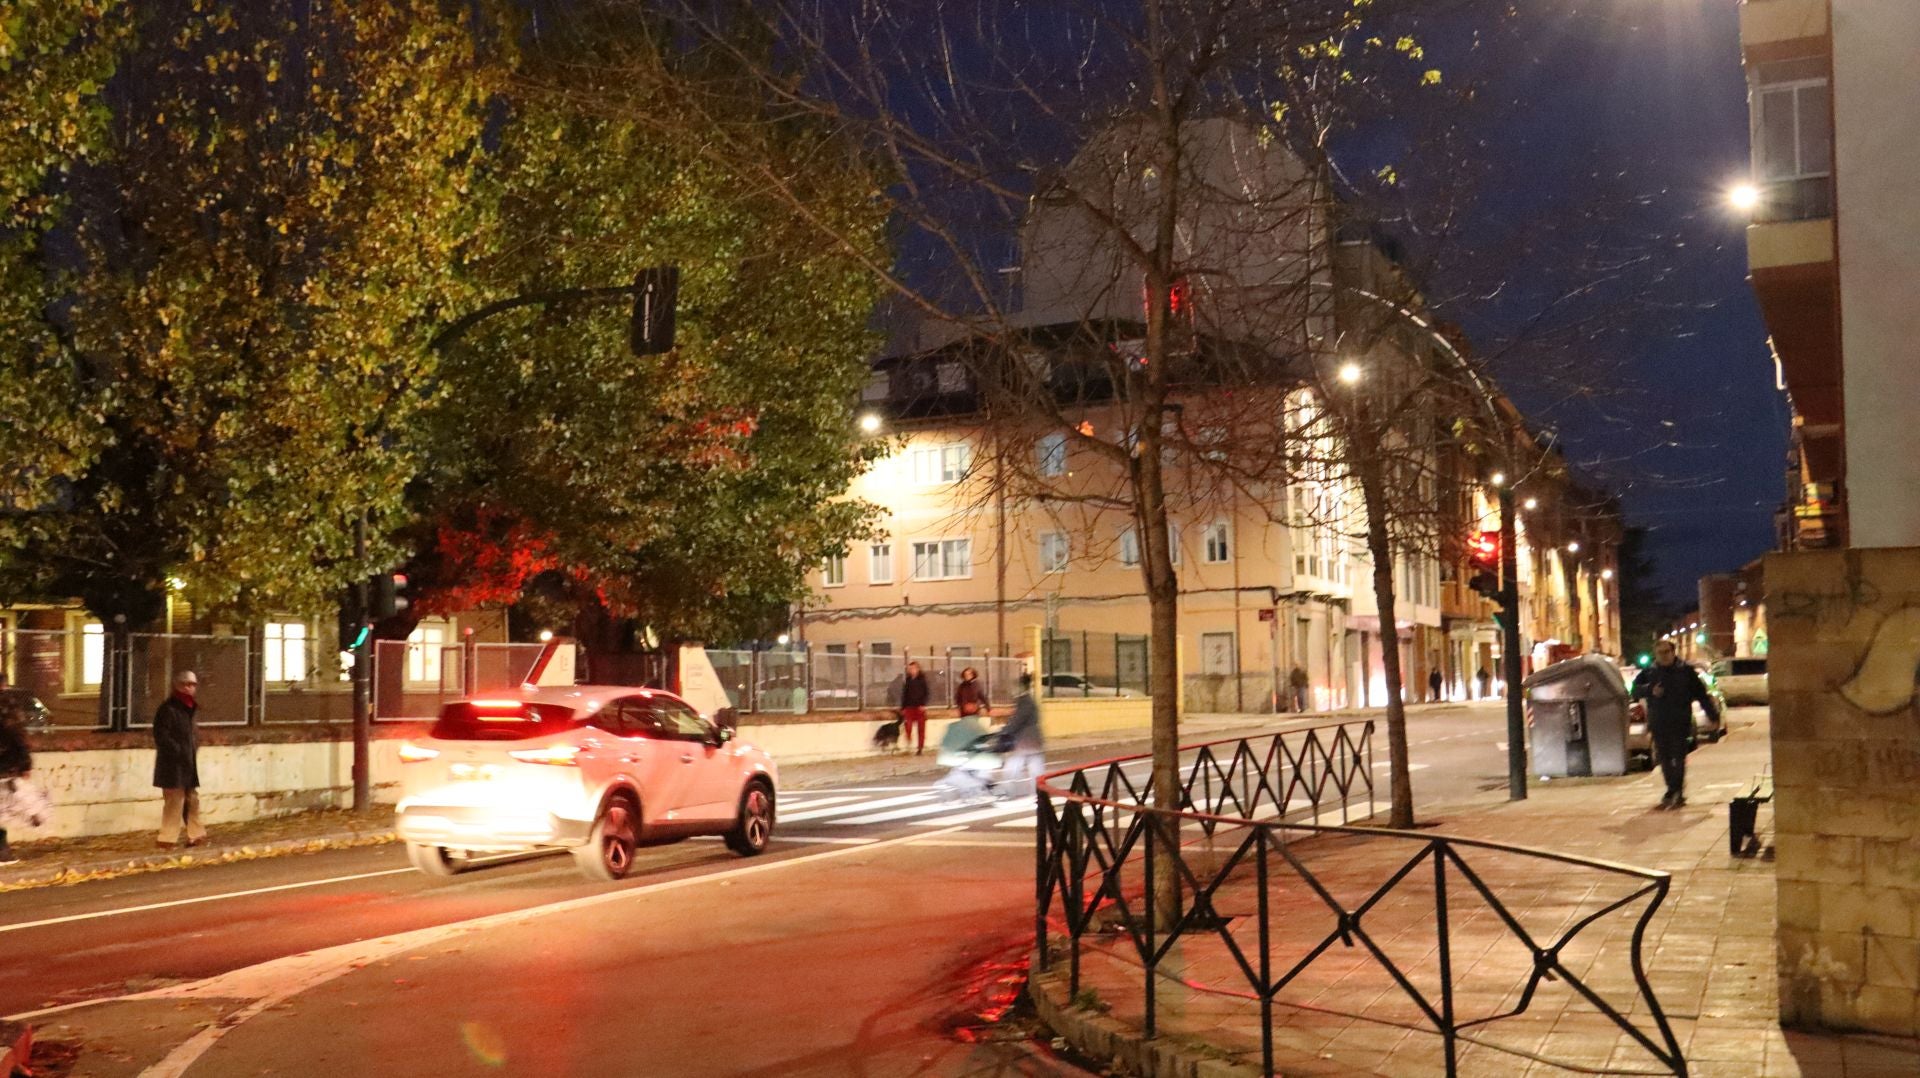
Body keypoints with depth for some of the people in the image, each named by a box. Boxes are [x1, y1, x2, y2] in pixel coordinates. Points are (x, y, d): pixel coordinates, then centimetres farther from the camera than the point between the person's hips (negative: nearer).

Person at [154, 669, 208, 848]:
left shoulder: (188, 708, 14)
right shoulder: (168, 708, -13)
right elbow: (161, 736, -19)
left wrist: (194, 746, 9)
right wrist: (178, 751, -20)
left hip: (187, 763, 9)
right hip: (172, 763, -9)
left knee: (192, 799, 13)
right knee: (174, 800, -7)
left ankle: (195, 835, 21)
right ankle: (168, 838, -1)